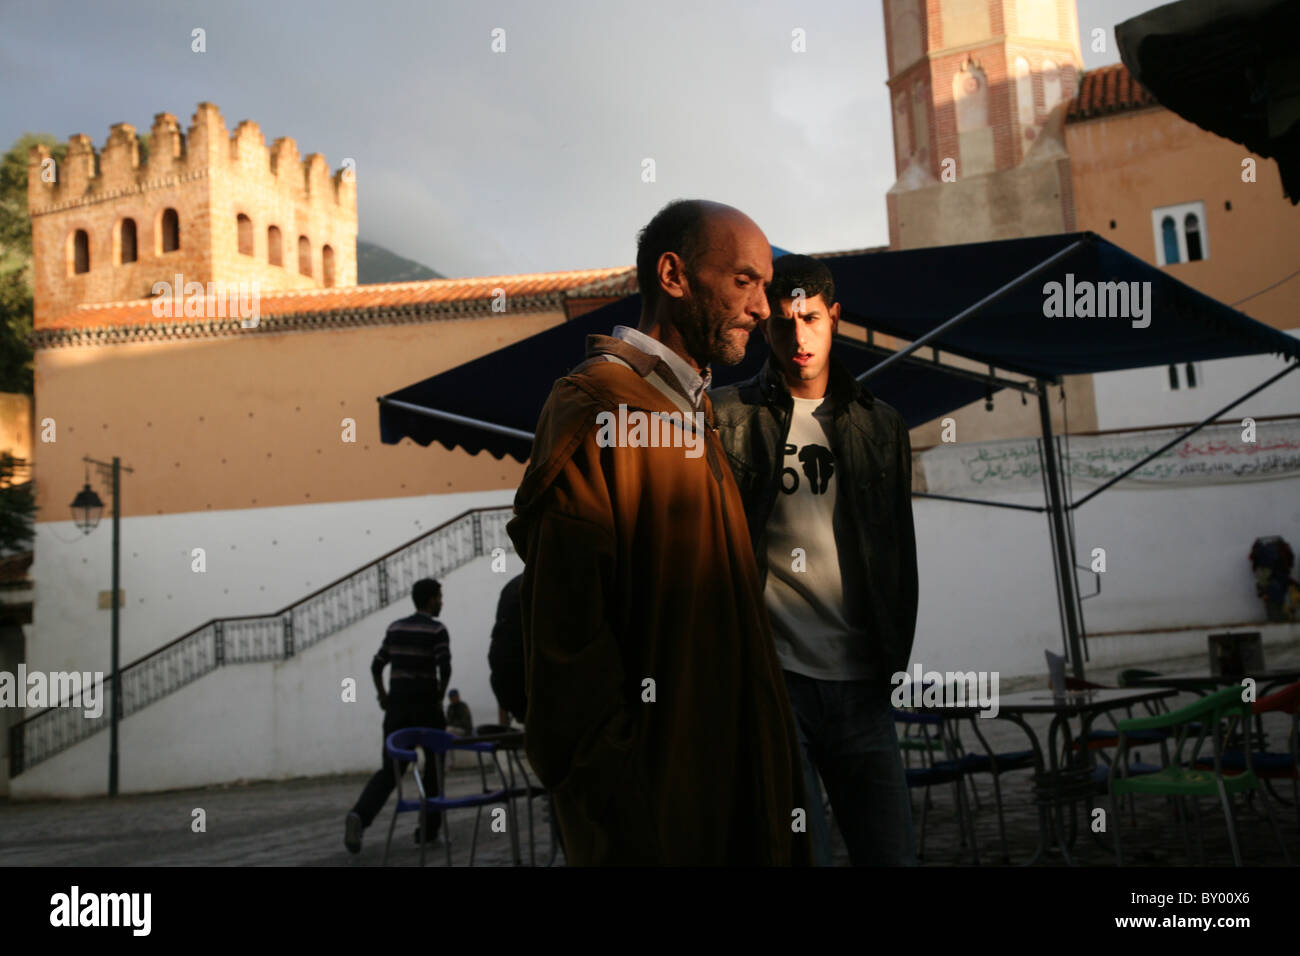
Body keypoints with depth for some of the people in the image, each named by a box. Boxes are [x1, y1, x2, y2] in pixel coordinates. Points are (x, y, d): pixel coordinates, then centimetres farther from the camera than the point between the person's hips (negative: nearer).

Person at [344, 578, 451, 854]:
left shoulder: (395, 628, 10)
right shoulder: (436, 630, -6)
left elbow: (376, 666, 12)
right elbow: (444, 668, -17)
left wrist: (382, 695, 22)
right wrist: (439, 697, -4)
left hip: (397, 705, 5)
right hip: (425, 706, -4)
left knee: (390, 768, 5)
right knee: (433, 767, 11)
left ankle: (360, 815, -18)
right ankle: (428, 829, 12)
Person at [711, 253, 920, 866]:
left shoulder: (881, 426, 13)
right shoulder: (727, 417, 1)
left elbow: (899, 554, 17)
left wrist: (895, 657, 11)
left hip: (860, 684, 4)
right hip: (771, 678, -3)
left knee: (890, 850, 6)